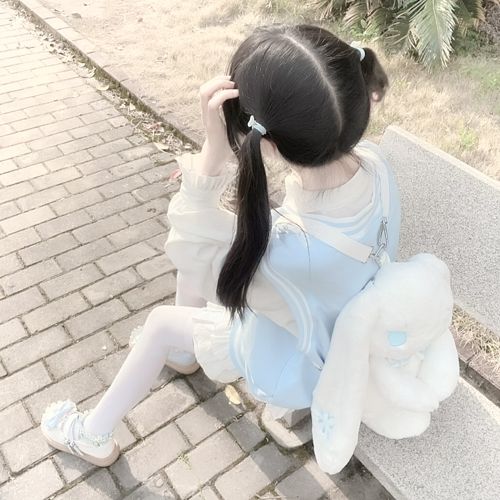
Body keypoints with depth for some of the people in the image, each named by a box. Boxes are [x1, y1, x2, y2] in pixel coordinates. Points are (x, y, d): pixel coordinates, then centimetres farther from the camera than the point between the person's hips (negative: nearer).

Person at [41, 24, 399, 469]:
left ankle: (93, 436, 36)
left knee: (162, 322, 9)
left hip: (299, 368, -6)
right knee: (195, 251, 14)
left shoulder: (285, 253, -46)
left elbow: (189, 247, -27)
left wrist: (214, 153, -40)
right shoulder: (372, 160, -26)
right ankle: (181, 350, 45)